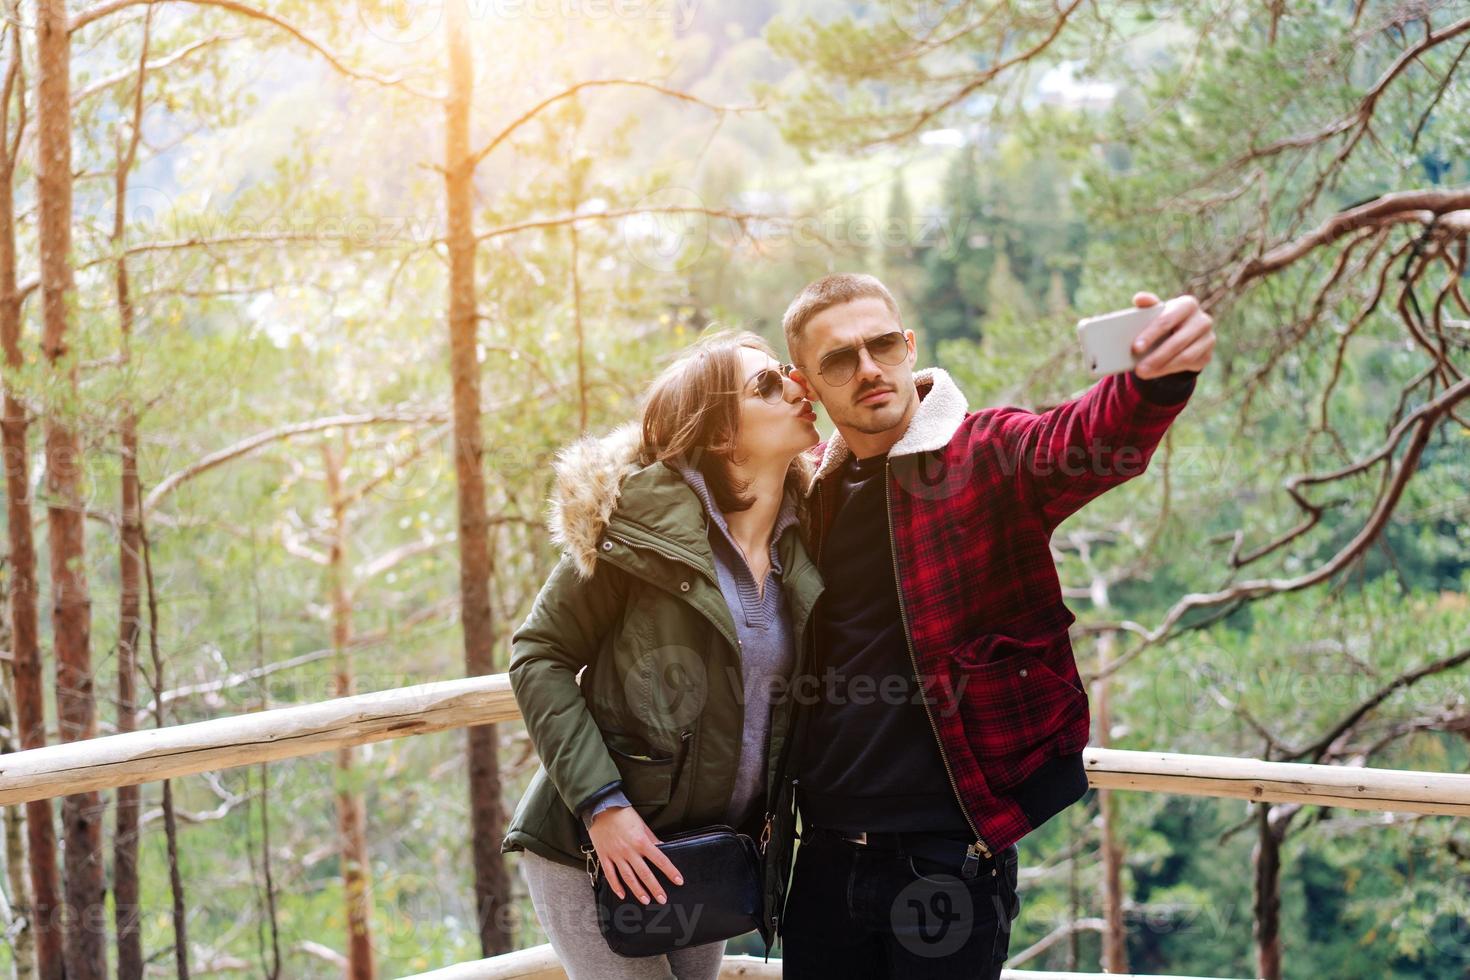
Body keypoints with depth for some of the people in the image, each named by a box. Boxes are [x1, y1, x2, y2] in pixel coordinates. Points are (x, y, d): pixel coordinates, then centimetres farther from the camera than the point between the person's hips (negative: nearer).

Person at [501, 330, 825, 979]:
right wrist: (603, 805, -19)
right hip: (596, 848, -6)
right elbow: (538, 656, -12)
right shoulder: (644, 521, -15)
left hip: (704, 857, 6)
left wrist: (777, 815, 0)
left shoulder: (801, 541, 2)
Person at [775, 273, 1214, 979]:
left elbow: (1095, 440, -30)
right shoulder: (810, 488, 7)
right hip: (828, 855, 5)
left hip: (951, 856, -4)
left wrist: (1159, 377, -51)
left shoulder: (987, 455, -8)